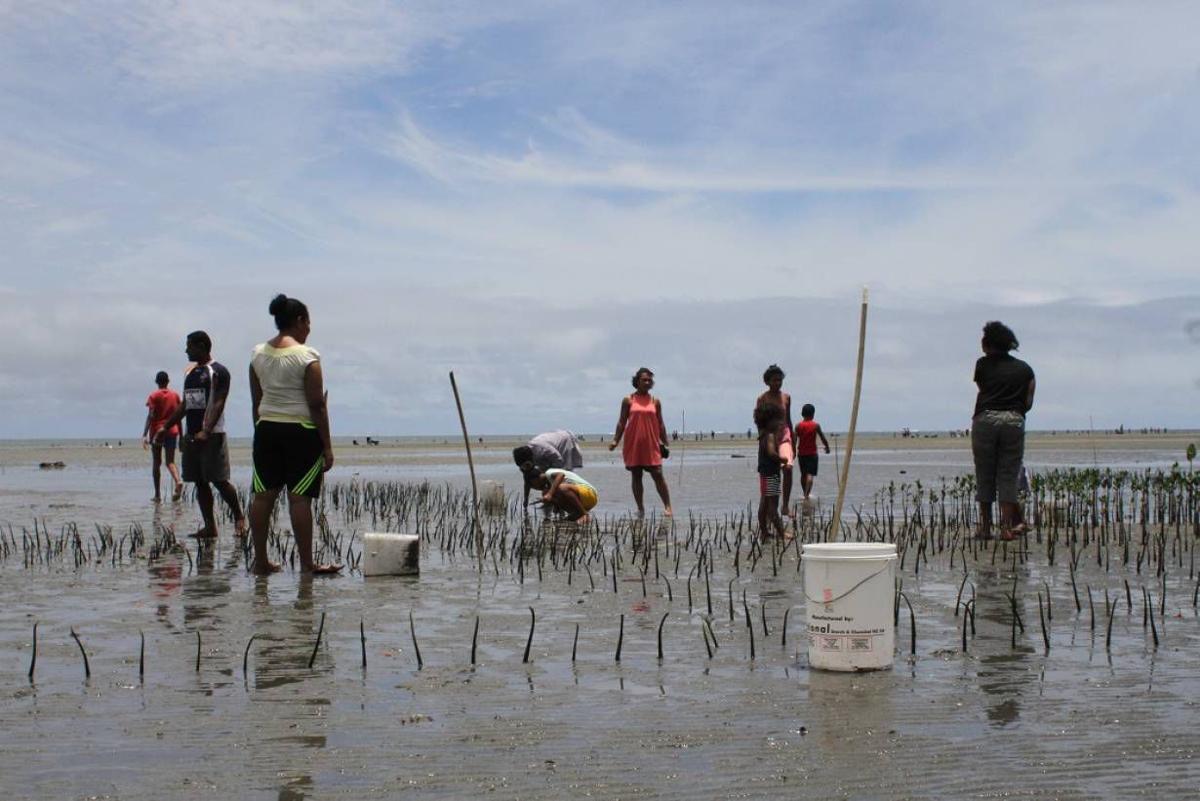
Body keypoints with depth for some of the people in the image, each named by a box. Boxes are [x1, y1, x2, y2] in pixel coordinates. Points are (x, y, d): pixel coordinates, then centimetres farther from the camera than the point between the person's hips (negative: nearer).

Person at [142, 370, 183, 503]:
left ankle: (157, 494, 7)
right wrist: (181, 435, 13)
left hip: (157, 431, -2)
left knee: (156, 463, 6)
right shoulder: (175, 395, 6)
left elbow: (151, 416, -11)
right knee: (170, 461, 5)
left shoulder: (154, 396, -3)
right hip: (172, 431, 2)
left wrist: (144, 434, -13)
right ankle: (178, 481, -25)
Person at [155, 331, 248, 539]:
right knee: (199, 481, 6)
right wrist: (166, 427, 19)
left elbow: (218, 404, -16)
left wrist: (206, 431, -26)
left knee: (219, 480, -9)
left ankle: (239, 517, 7)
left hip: (212, 435, -8)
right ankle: (210, 526, 9)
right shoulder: (190, 372, 18)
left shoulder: (218, 372, -7)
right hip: (192, 435, 8)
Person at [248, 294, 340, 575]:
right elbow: (317, 405, -11)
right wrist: (327, 446, -7)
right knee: (299, 497, -3)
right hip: (300, 430, -6)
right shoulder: (306, 356, -11)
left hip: (266, 428, 6)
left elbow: (256, 402, 11)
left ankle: (261, 561, 13)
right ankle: (306, 563, 1)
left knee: (263, 494, 8)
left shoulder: (258, 354, 7)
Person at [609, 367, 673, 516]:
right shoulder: (628, 400, 4)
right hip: (633, 444, 0)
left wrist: (664, 443, 8)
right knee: (636, 476, 5)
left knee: (658, 475, -6)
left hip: (651, 444, 0)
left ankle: (667, 506, -3)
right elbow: (622, 422, 5)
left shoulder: (655, 401, 9)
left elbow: (660, 424, 11)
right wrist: (615, 441, -2)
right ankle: (640, 508, 12)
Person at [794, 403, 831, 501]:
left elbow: (794, 439, -6)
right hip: (812, 453, -3)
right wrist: (827, 447, 16)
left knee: (803, 474, 16)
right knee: (810, 474, -7)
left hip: (801, 453, 3)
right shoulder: (816, 425, -6)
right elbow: (823, 438, 0)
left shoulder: (798, 425, -2)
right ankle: (807, 494, -22)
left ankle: (805, 494, 29)